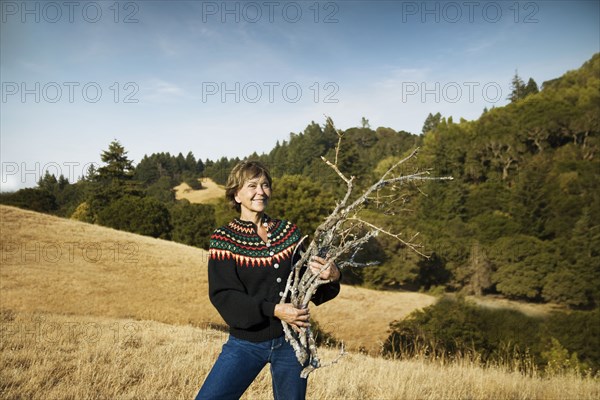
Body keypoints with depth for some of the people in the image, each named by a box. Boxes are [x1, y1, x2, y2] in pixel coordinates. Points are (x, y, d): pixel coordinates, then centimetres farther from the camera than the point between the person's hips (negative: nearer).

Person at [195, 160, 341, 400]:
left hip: (291, 340, 3)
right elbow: (222, 295, -13)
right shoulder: (224, 239, -6)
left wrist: (331, 277, -17)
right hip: (246, 342, -2)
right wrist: (273, 310, -25)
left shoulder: (288, 231, 4)